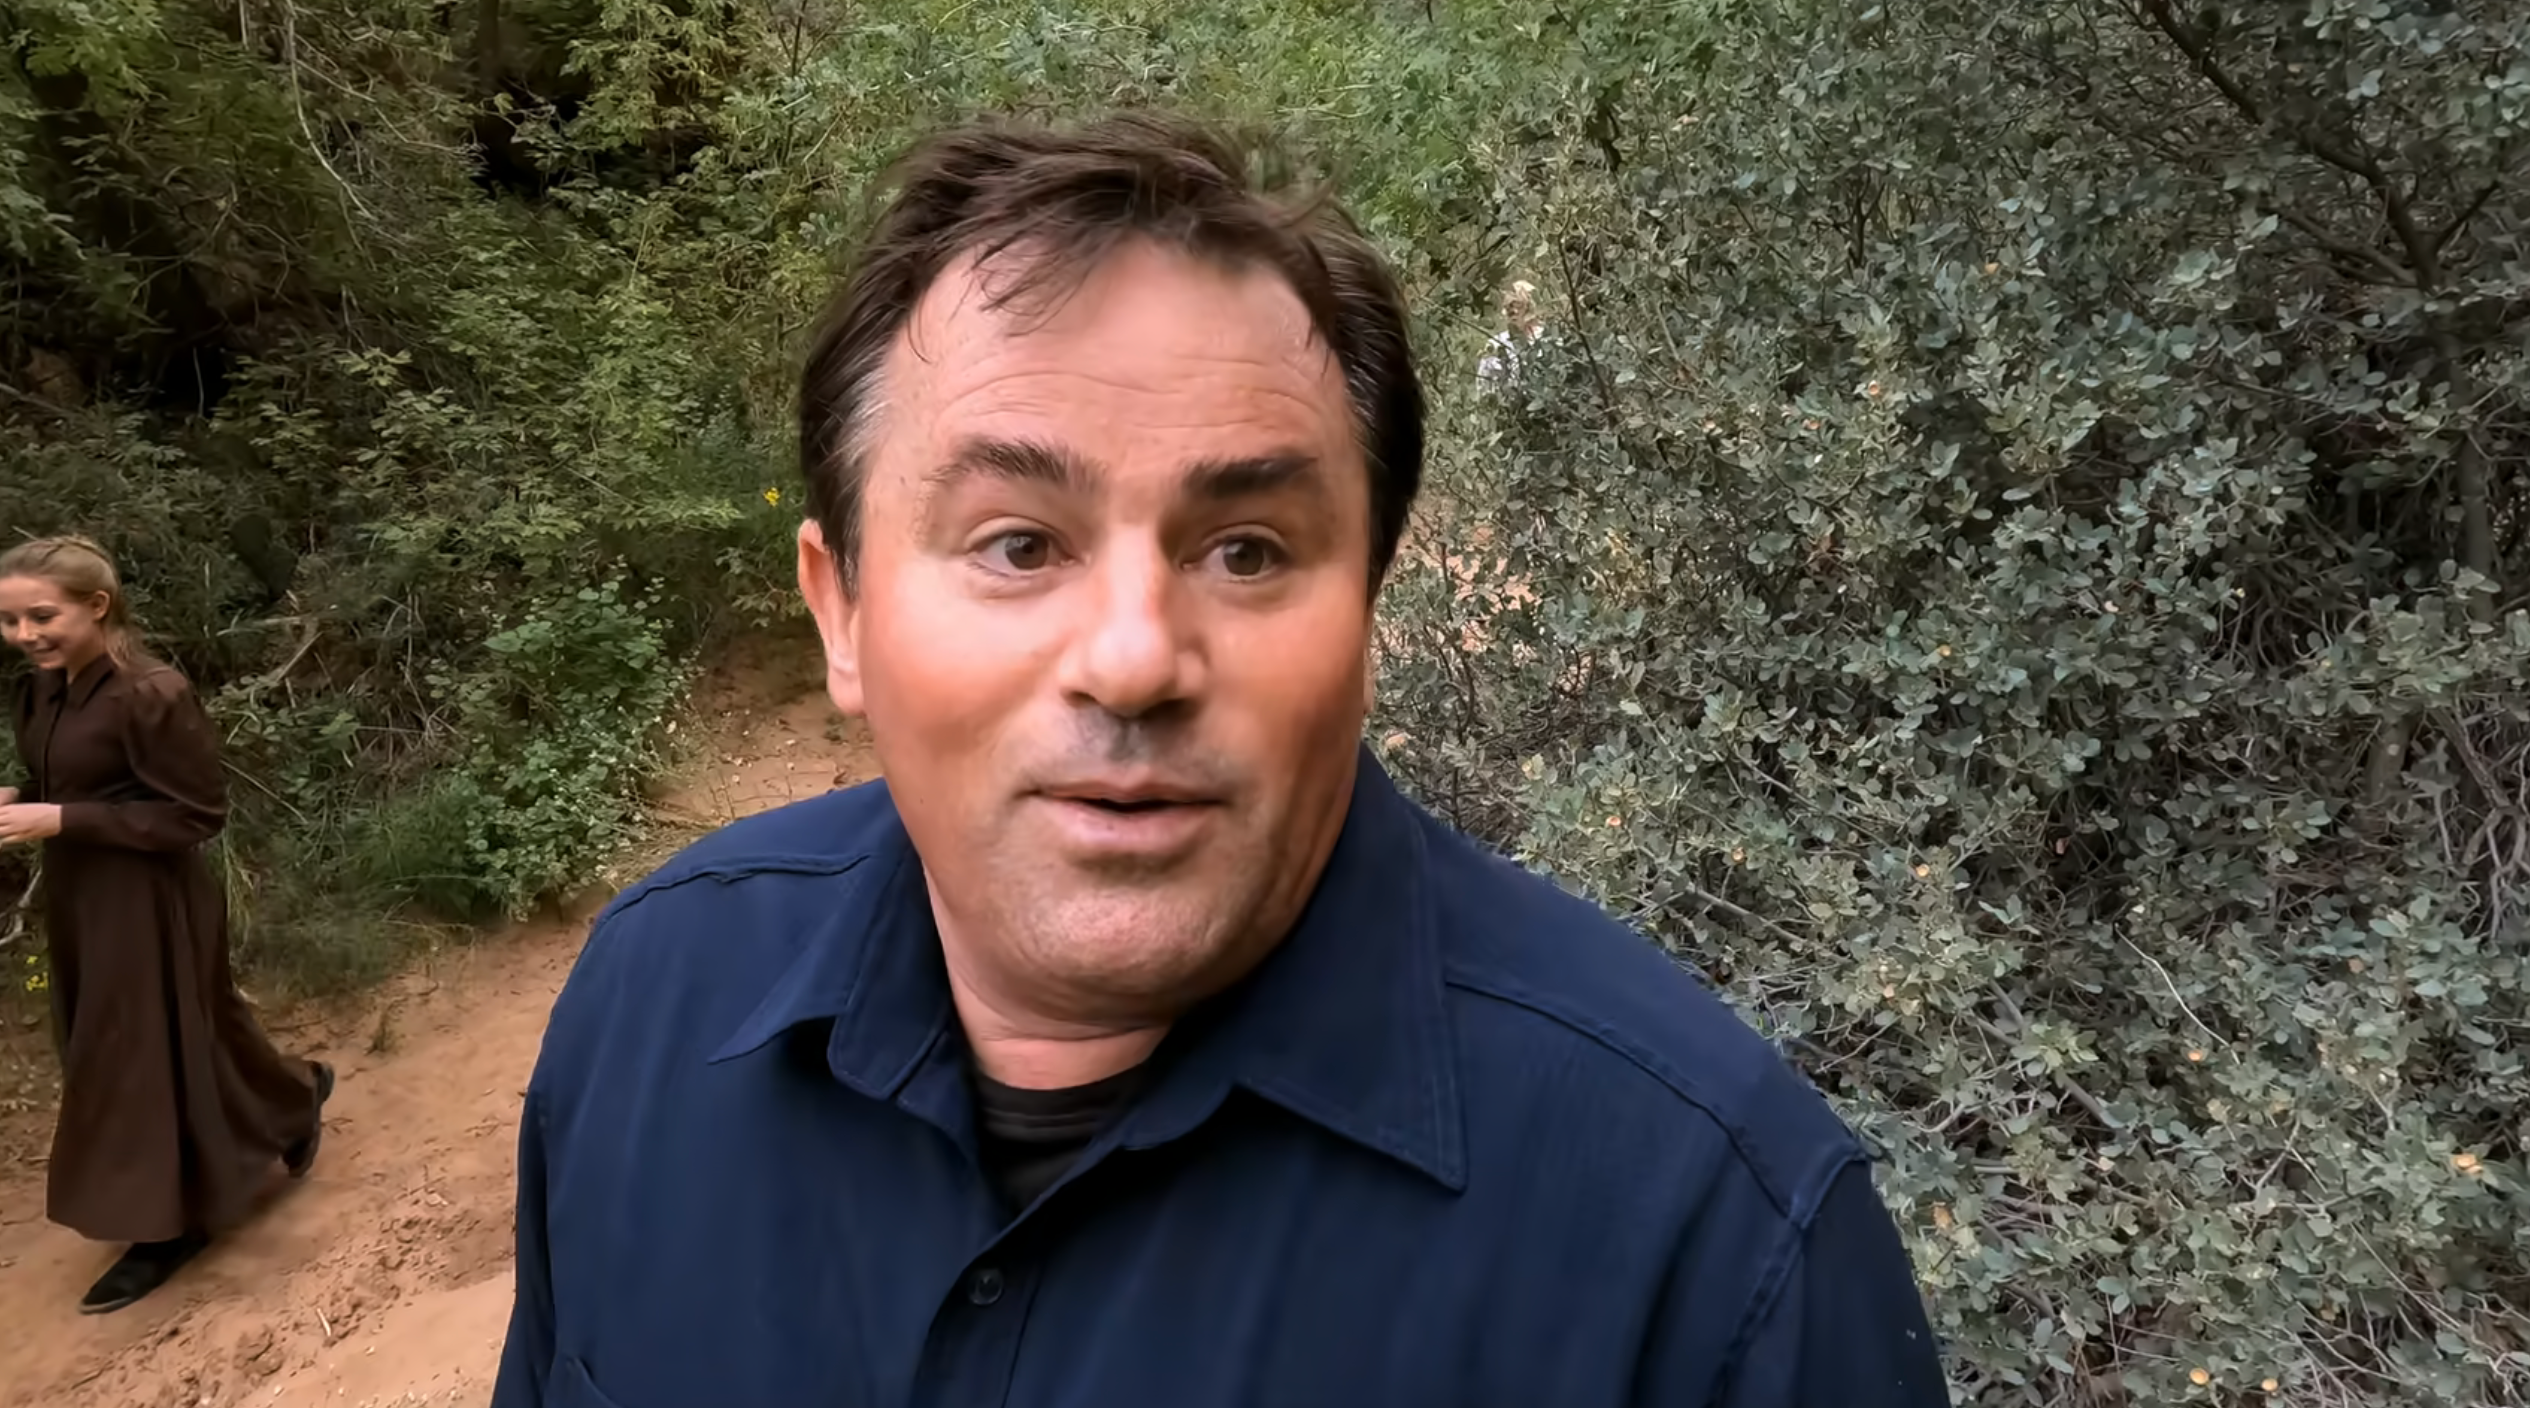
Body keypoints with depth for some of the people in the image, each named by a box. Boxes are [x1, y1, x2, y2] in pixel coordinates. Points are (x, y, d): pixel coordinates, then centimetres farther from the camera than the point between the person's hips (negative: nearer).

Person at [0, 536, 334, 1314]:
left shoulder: (150, 694, -23)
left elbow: (198, 813, -19)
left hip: (149, 910, -8)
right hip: (79, 904, 8)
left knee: (146, 1061, 6)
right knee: (178, 1045, 18)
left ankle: (167, 1223, 28)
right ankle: (295, 1097, 40)